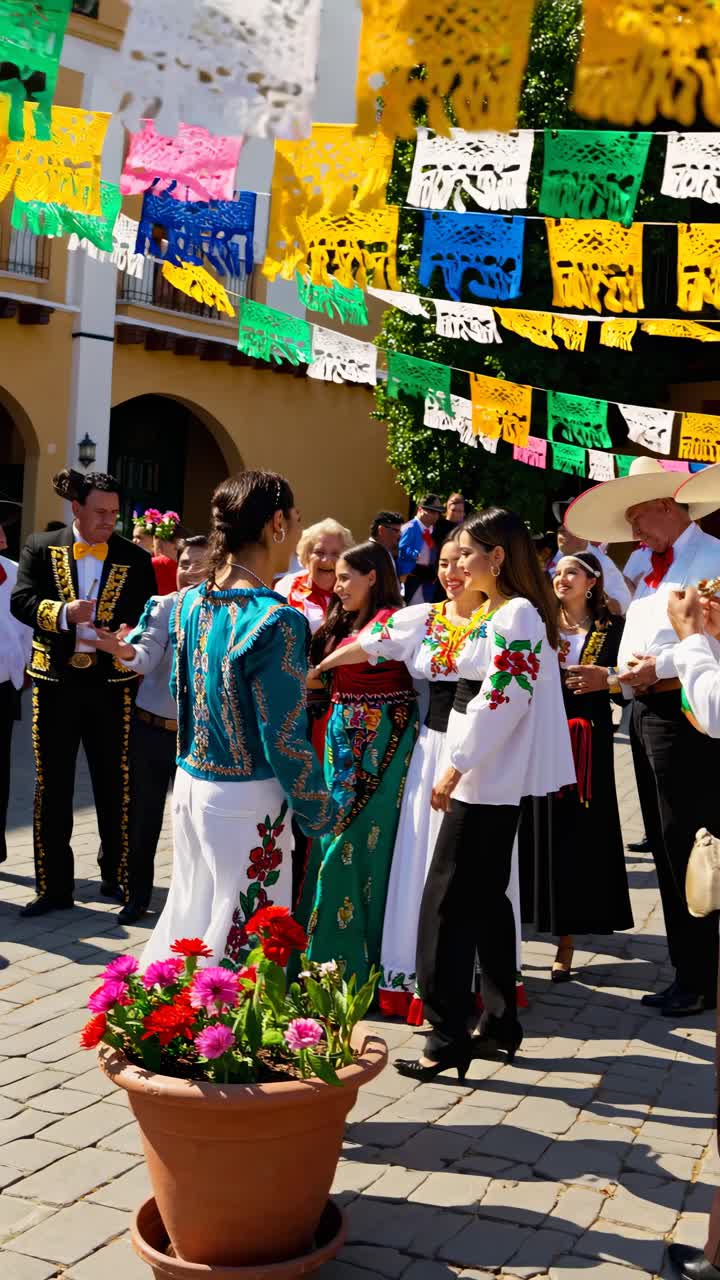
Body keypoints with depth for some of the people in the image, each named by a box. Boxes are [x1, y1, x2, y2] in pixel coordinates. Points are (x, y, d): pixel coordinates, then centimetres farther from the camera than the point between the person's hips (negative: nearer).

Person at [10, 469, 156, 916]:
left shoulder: (136, 559, 3)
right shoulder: (41, 548, 2)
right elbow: (21, 601, -7)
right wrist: (63, 612, -24)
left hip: (112, 683, 0)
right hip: (56, 682, 0)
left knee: (114, 784, 8)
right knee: (52, 786, 6)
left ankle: (116, 876, 23)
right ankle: (54, 886, 16)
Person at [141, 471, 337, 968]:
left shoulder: (190, 603, 2)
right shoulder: (277, 620, -21)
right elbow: (284, 742, -18)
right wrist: (322, 813, -5)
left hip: (191, 784, 7)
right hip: (247, 802, -7)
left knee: (190, 913, 20)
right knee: (241, 935, 5)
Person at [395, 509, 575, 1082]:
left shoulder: (516, 615, -16)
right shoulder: (504, 613, 14)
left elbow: (501, 702, -21)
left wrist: (455, 767, -17)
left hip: (486, 780, -10)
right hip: (494, 780, 10)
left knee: (450, 902, -6)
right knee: (486, 898, 15)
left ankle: (449, 1038, -2)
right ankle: (503, 1022, 24)